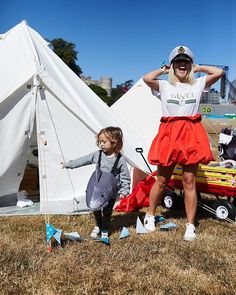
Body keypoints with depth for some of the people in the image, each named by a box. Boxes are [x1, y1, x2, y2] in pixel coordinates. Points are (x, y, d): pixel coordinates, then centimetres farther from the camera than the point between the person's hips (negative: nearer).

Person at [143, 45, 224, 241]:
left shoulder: (198, 84, 10)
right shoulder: (164, 85, 7)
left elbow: (219, 72, -1)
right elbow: (146, 78, -10)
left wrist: (198, 68, 12)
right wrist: (163, 70, 7)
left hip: (191, 134, 1)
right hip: (169, 133, 0)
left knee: (189, 180, 1)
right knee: (162, 180, 7)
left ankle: (190, 226, 9)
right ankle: (150, 215, 26)